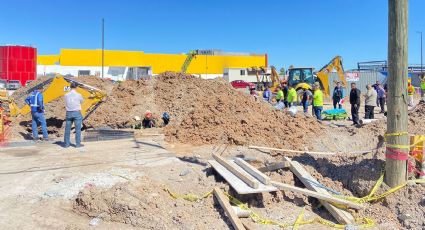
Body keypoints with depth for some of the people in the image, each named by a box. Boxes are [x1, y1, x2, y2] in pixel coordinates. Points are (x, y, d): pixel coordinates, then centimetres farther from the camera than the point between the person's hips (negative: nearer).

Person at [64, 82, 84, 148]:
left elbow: (66, 104, 14)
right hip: (77, 113, -3)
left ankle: (67, 143, 16)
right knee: (78, 129, 3)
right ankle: (78, 144, 5)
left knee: (67, 129, 10)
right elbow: (81, 101, 10)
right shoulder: (78, 95, -9)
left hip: (68, 113, 3)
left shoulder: (66, 95, 0)